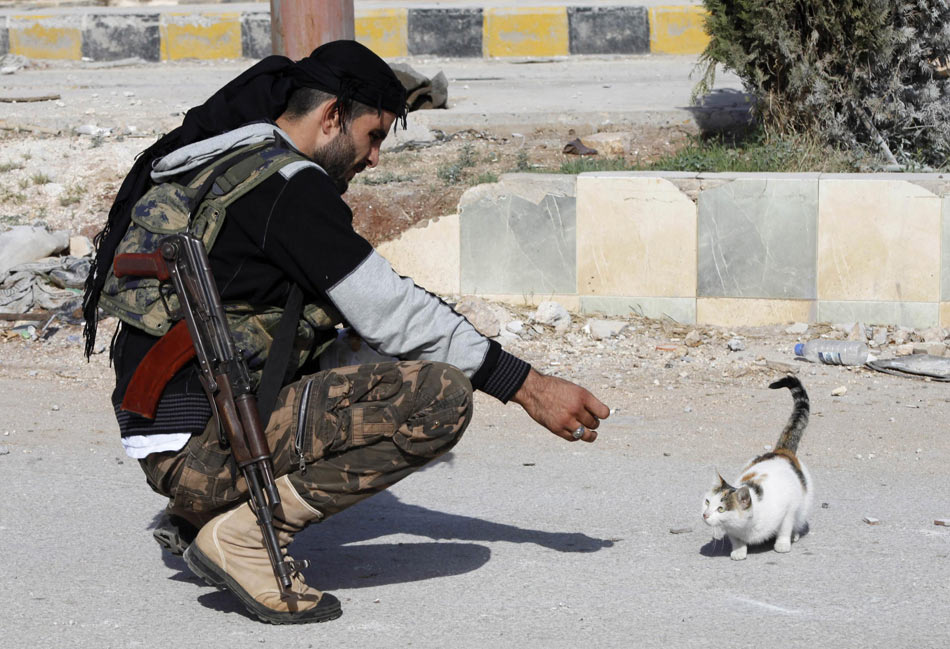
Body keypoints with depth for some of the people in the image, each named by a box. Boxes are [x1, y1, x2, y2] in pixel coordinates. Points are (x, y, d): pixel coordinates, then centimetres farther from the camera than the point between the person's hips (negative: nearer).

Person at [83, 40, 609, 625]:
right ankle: (241, 533, -12)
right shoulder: (288, 185, -12)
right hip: (203, 449, -10)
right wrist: (531, 388, -7)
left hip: (163, 440, 10)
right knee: (441, 396, -17)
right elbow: (394, 316, -12)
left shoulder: (212, 166, 17)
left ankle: (198, 515, 16)